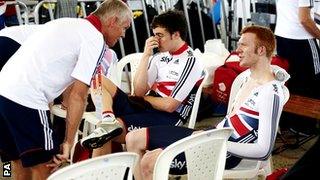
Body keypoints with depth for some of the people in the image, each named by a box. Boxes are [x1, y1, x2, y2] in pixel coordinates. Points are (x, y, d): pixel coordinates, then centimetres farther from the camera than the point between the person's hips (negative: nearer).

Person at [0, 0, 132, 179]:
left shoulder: (67, 24, 22)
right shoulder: (96, 40, -4)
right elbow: (78, 96, -8)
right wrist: (69, 142, -4)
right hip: (26, 99, -9)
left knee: (21, 162, 19)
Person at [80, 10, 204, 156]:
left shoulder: (190, 62, -10)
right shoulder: (160, 56, 12)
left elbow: (170, 105, -14)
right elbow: (139, 91, 2)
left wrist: (144, 98, 2)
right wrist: (146, 56, -4)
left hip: (167, 119, -8)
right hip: (144, 108, 8)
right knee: (99, 80, -11)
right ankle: (108, 121, -31)